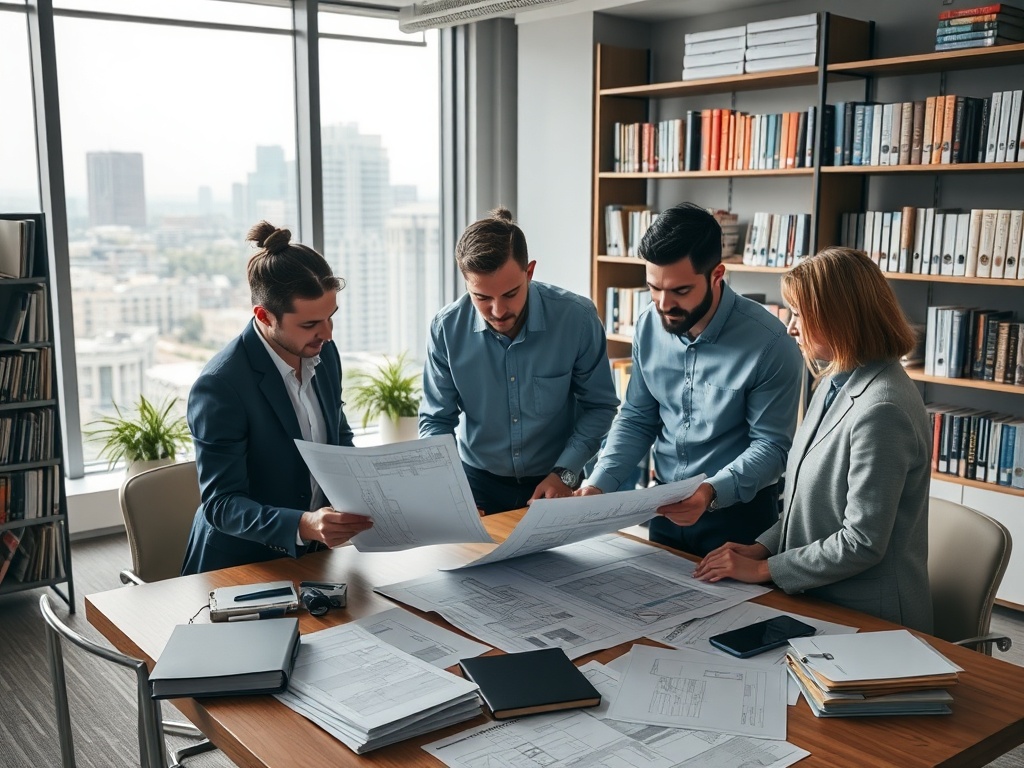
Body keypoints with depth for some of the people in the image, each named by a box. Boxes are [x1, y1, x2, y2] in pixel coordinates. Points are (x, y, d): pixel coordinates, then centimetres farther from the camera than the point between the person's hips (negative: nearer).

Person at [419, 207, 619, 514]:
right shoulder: (446, 329, -9)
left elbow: (599, 406, -1)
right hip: (477, 482, 1)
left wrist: (564, 473, -12)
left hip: (553, 483, -1)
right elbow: (436, 422, 0)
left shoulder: (577, 318, -13)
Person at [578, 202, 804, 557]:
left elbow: (772, 445, -17)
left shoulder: (770, 343, -21)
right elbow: (636, 418, 2)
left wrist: (712, 492, -33)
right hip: (666, 506, 5)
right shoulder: (649, 326, -6)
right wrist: (599, 483, -12)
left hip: (739, 511, -5)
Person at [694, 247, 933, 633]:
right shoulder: (835, 384, 6)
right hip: (819, 602, 8)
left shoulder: (881, 410, -23)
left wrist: (763, 568, -14)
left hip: (869, 620, -8)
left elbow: (863, 543, -22)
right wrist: (761, 547, 4)